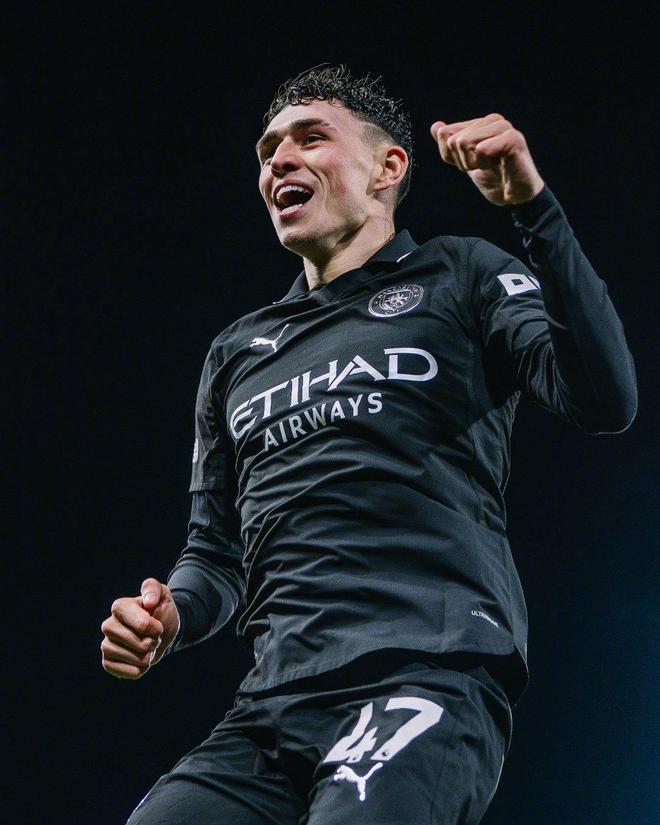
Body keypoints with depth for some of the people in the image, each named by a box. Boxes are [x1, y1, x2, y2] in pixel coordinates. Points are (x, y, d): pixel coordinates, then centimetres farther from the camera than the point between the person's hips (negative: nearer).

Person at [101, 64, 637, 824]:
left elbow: (604, 403, -5)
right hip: (273, 704, 5)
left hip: (430, 676, -5)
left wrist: (534, 208, -13)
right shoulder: (236, 353, 26)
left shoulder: (459, 278, 12)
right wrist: (169, 616, 3)